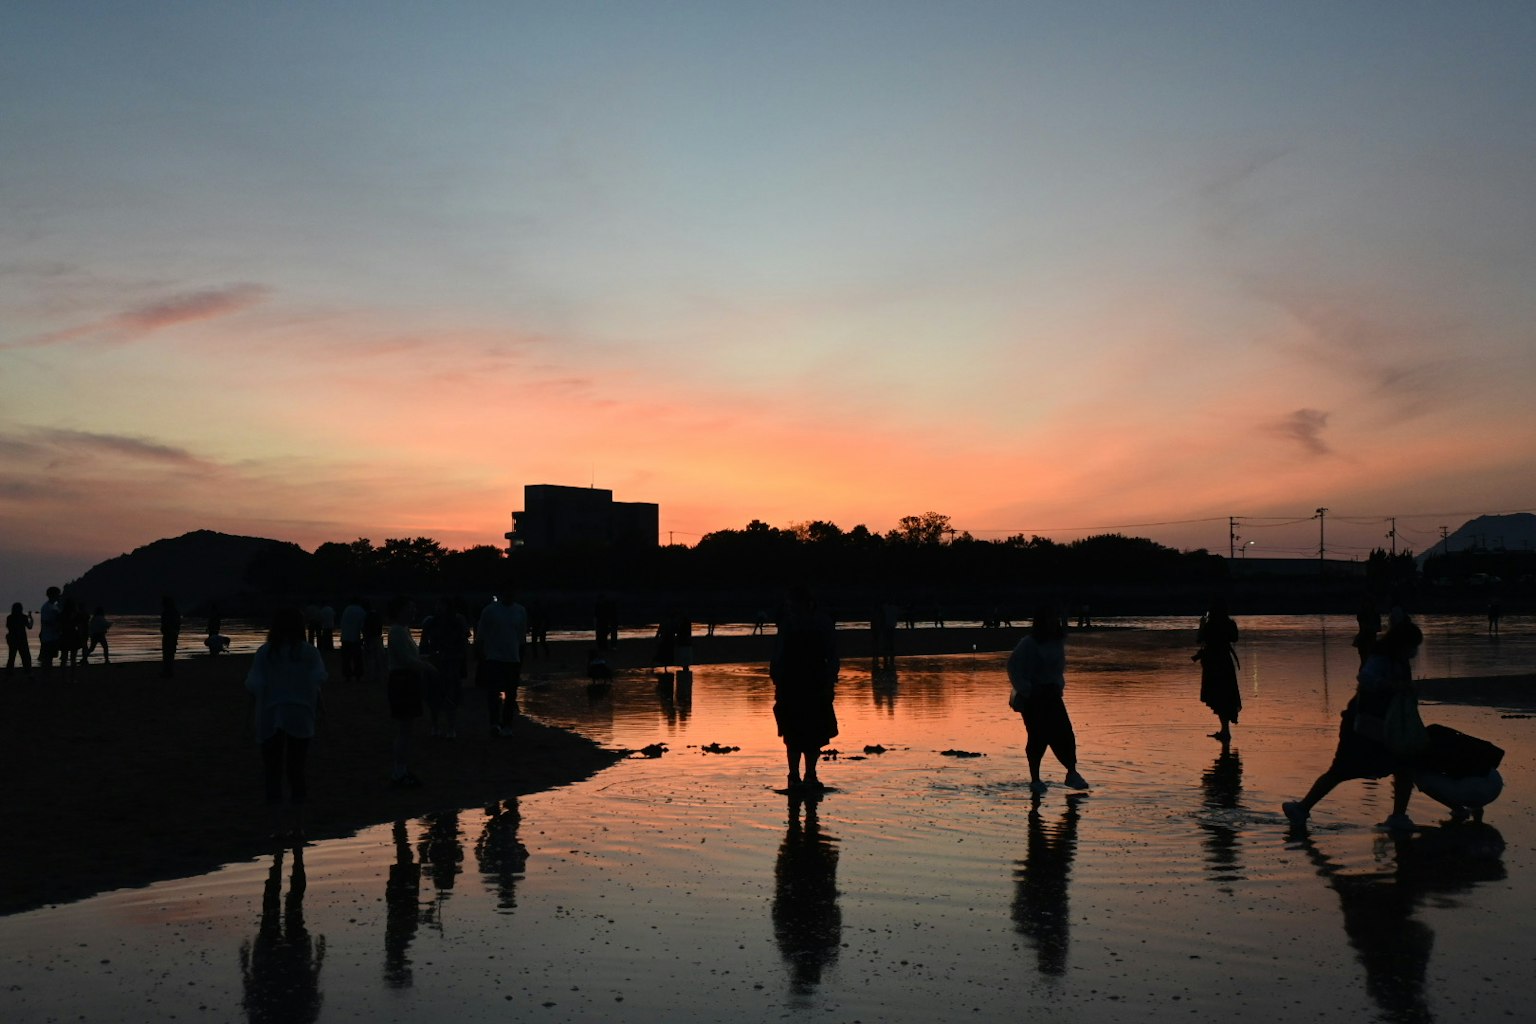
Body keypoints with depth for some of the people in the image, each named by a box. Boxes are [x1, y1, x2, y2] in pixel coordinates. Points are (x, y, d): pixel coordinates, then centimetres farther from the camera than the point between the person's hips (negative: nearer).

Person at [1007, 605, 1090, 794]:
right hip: (1032, 697, -6)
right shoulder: (1028, 644, -15)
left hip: (1051, 694, 6)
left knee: (1064, 733, -2)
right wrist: (1025, 690, -18)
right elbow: (1013, 666, -16)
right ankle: (1035, 780, 8)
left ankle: (1072, 773, 7)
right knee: (1038, 737, -3)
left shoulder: (1058, 641, 5)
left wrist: (1059, 685, 12)